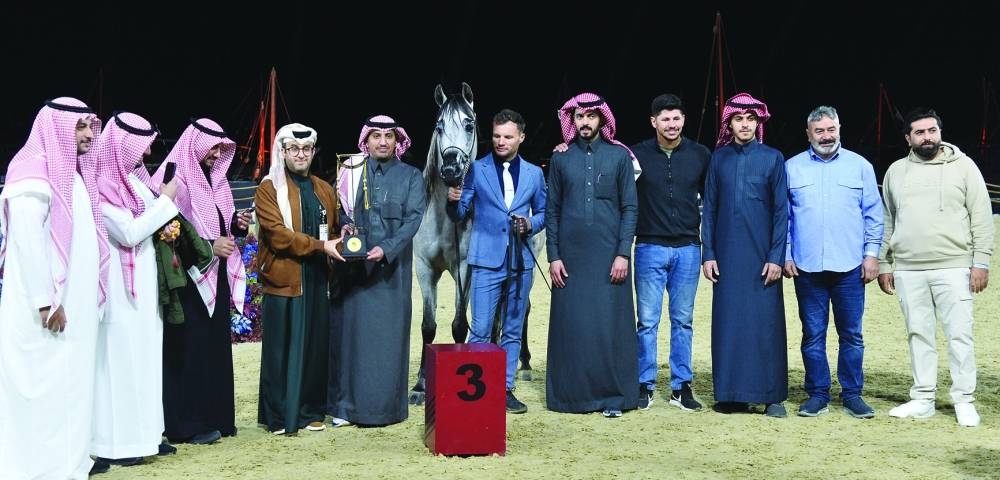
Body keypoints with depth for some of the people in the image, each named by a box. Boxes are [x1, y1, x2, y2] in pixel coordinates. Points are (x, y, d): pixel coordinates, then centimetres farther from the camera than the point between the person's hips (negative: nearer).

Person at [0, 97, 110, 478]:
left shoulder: (74, 174, 16)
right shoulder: (35, 171, -11)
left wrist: (84, 300, 11)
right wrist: (46, 302, -20)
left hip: (73, 305, 9)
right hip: (45, 310, -9)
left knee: (68, 388, 11)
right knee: (43, 391, -4)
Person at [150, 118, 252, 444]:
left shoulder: (213, 179, 14)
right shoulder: (175, 181, -12)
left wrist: (236, 224, 2)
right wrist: (208, 246, -20)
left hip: (214, 279, 9)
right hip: (188, 280, -8)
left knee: (216, 347, 10)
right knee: (190, 350, -6)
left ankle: (214, 418, 17)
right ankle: (188, 424, 1)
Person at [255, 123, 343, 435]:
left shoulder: (324, 190, 17)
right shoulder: (268, 189, 0)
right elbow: (277, 233, -12)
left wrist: (344, 242, -1)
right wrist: (319, 246, -17)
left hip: (317, 280, 5)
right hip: (283, 280, -5)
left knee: (316, 347, 7)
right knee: (282, 349, -1)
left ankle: (312, 411, 17)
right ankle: (278, 416, 8)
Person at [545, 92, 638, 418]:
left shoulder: (619, 156, 4)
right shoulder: (561, 159, 7)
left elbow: (629, 208, 1)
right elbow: (551, 211, 7)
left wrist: (623, 254, -7)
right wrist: (553, 256, 0)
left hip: (609, 256, -1)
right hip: (570, 258, 1)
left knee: (610, 325, 0)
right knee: (570, 326, 3)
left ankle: (613, 397, 9)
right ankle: (570, 394, 13)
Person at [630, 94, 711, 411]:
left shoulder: (700, 155, 4)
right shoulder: (638, 154, -1)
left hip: (688, 249, 1)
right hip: (650, 248, -1)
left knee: (683, 321, 7)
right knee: (647, 321, 2)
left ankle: (681, 387, 15)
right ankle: (645, 386, 12)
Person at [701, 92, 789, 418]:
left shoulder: (773, 158, 2)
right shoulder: (719, 158, 7)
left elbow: (781, 210, -1)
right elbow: (709, 208, 8)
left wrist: (776, 256, -8)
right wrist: (708, 253, 1)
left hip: (761, 256, -2)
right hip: (727, 256, 2)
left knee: (765, 322, 0)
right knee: (728, 322, 3)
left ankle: (773, 396, 7)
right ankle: (731, 394, 12)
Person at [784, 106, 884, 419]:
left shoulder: (860, 166, 7)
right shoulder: (792, 168, 7)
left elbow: (873, 214, 8)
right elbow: (782, 216, 8)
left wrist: (872, 254, 0)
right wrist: (785, 255, 2)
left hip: (850, 267, 0)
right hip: (807, 267, 0)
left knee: (851, 334, 4)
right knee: (813, 335, 5)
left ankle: (852, 394, 14)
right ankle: (818, 395, 14)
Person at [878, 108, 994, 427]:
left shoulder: (963, 166, 2)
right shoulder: (896, 172, 11)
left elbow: (981, 217, 0)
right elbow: (887, 222, 15)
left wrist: (981, 261, -6)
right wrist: (883, 264, 11)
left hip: (954, 268, -3)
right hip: (908, 270, 3)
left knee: (959, 334, -1)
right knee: (919, 335, 8)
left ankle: (964, 401, 9)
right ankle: (923, 399, 16)